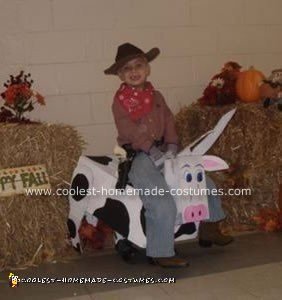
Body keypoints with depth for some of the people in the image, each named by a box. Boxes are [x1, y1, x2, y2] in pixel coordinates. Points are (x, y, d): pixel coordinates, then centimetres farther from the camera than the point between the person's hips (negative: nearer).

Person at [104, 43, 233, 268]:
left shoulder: (156, 96, 15)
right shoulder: (120, 100, -5)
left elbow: (168, 120, 9)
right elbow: (128, 130, -16)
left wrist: (172, 143, -8)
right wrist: (150, 148, -23)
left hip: (162, 151, 8)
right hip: (137, 156, -8)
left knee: (205, 182, 13)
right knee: (163, 205, -25)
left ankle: (209, 229, 30)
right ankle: (162, 254, -13)